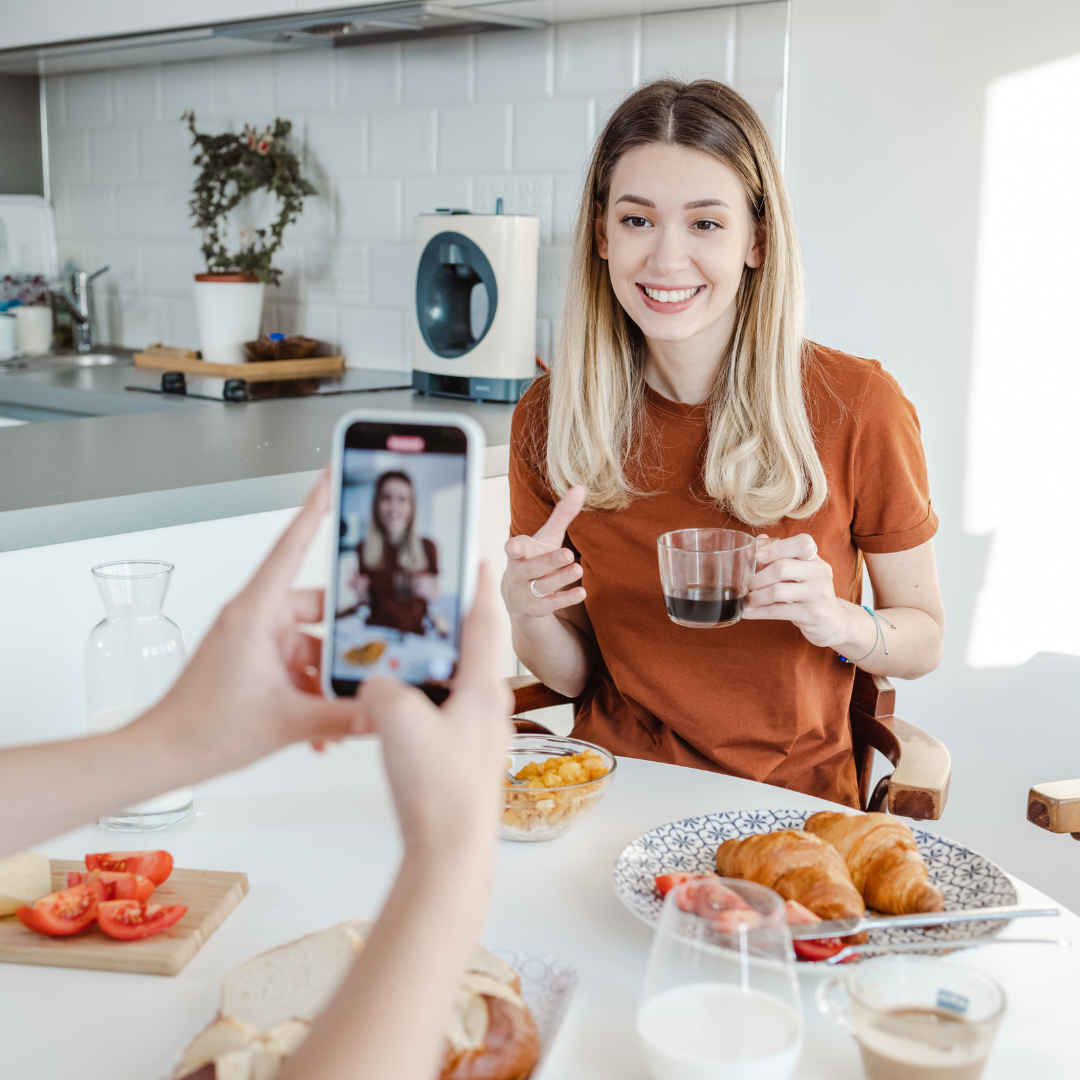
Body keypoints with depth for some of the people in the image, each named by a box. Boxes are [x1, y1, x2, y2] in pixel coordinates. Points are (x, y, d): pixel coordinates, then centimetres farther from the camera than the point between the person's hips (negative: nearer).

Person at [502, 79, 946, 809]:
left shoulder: (855, 405, -9)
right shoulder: (551, 417, -2)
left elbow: (925, 643, 3)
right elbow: (572, 675, 7)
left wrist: (836, 622, -18)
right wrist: (528, 615, -15)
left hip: (788, 800, -2)